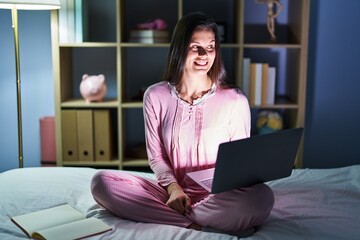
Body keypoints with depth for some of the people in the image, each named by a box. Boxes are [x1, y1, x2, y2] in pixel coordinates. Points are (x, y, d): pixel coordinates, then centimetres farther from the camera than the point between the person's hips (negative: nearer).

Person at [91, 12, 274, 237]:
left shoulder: (235, 100, -3)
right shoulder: (156, 96, 3)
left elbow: (240, 160, 4)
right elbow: (156, 156, 6)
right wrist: (173, 188, -13)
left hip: (217, 198, -1)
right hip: (172, 192, 2)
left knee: (261, 197, -34)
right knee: (101, 181, -19)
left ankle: (164, 215, -16)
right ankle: (199, 224, -20)